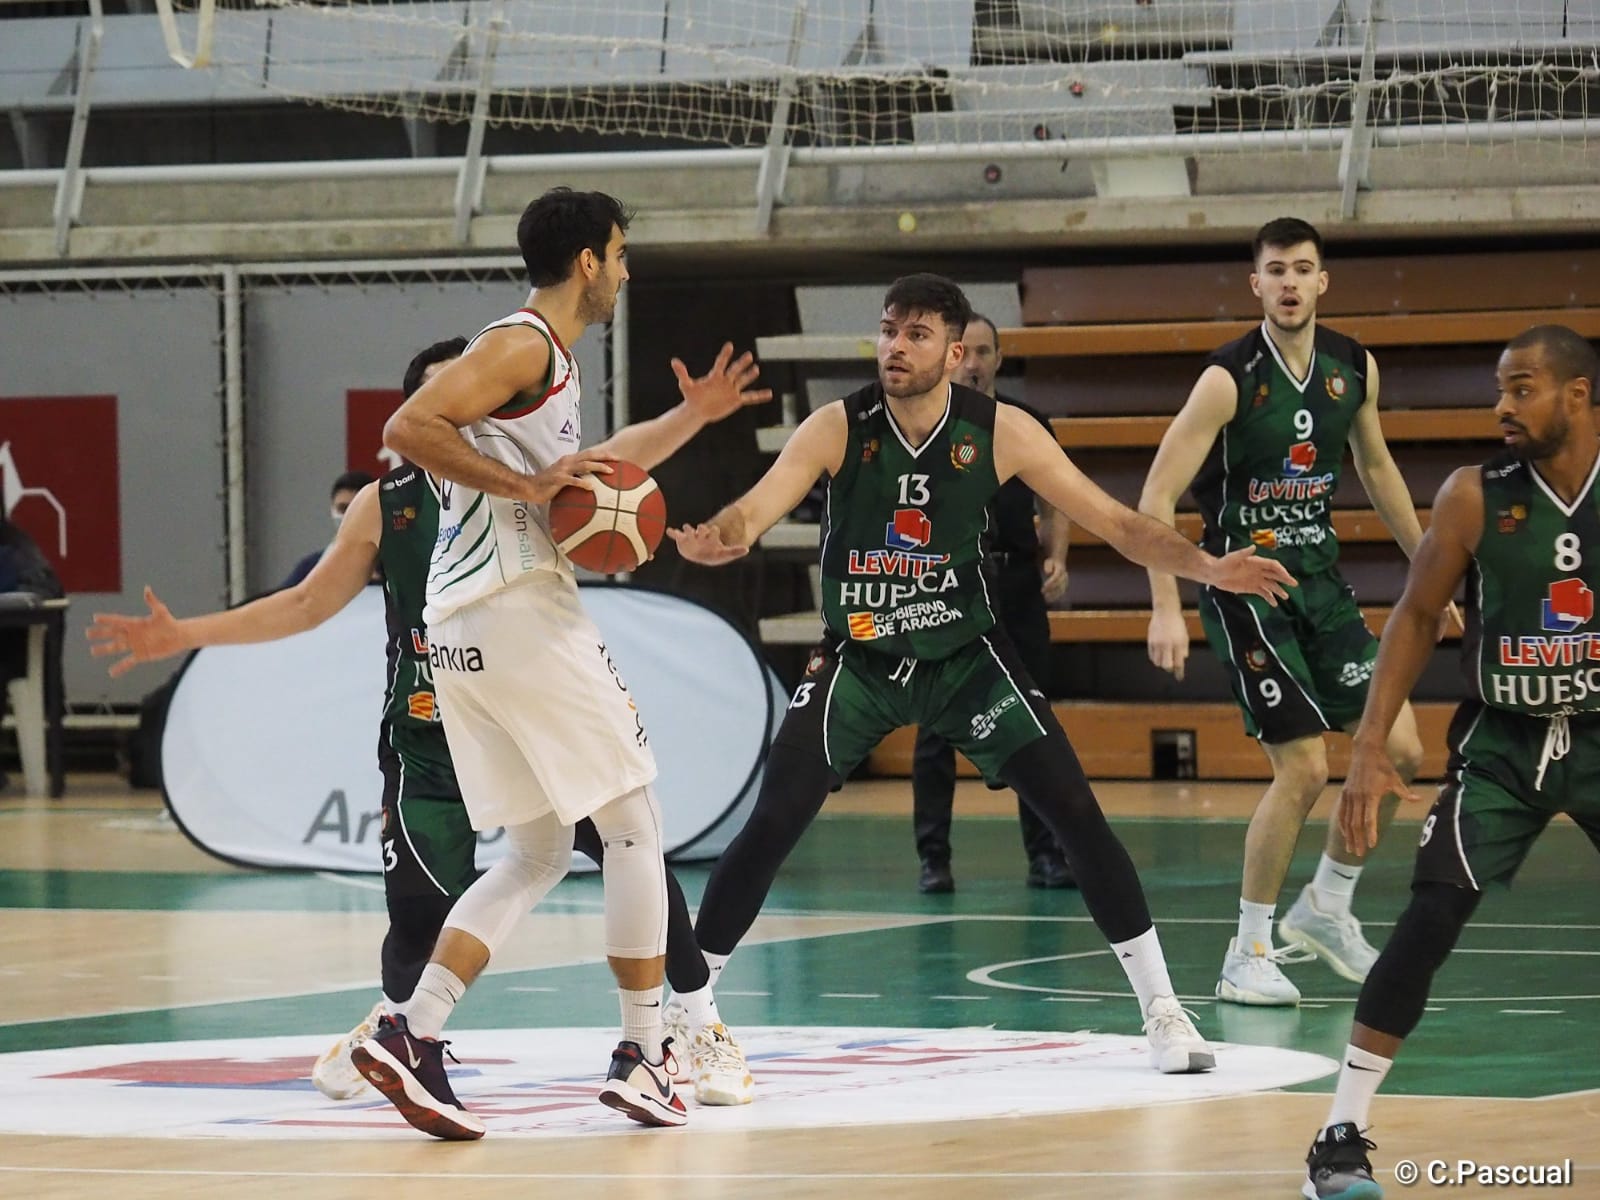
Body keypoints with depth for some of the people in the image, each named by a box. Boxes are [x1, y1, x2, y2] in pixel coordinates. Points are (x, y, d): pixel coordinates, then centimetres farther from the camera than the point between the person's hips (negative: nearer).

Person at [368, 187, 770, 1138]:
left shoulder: (552, 361, 22)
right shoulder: (522, 345, -9)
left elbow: (574, 473, 38)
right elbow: (409, 428, -21)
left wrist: (690, 419, 32)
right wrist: (525, 484, -21)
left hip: (463, 631, 10)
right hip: (521, 610, -10)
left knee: (539, 854, 11)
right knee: (633, 823, 1)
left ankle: (413, 1035, -3)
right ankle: (644, 1054, 4)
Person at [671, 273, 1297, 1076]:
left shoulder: (1001, 432, -13)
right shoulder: (837, 429, -15)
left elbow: (1114, 521, -8)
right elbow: (756, 508, -27)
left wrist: (1205, 567, -22)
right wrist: (717, 539, -52)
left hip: (965, 654, 1)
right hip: (858, 659, -1)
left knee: (1075, 812, -9)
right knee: (771, 825, -14)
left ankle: (1161, 1009, 3)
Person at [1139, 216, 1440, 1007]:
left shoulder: (1353, 368, 1)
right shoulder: (1230, 379, -18)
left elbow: (1376, 467, 19)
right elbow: (1157, 497, -20)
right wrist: (1166, 610, -28)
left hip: (1319, 577, 6)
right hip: (1244, 582, -6)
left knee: (1398, 749, 0)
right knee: (1303, 768, -12)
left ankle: (1325, 907, 20)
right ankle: (1247, 954, 2)